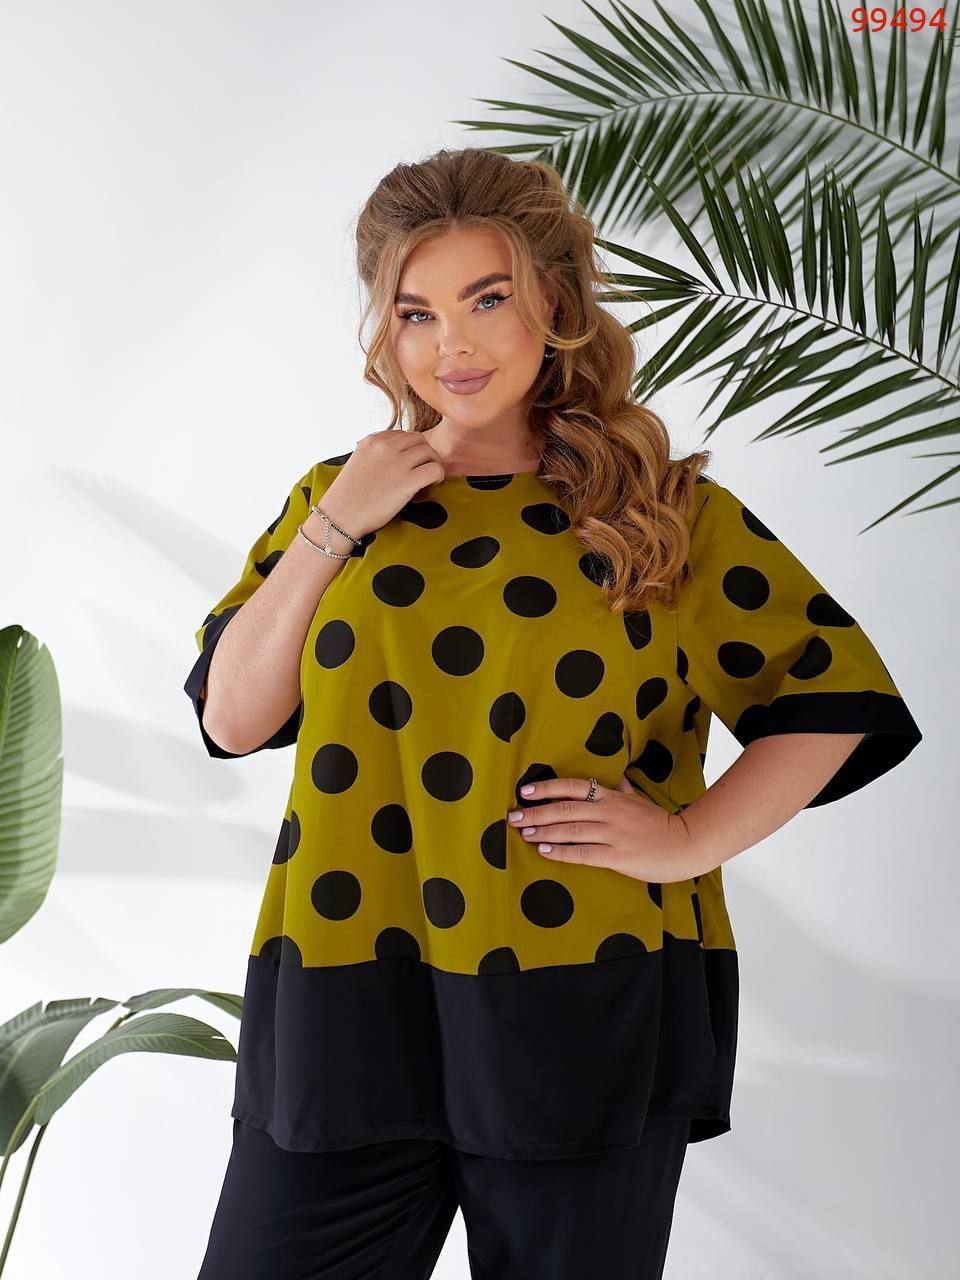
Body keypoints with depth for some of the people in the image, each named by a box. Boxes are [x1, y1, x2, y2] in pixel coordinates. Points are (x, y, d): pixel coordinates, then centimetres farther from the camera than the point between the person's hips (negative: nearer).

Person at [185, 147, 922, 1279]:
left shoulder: (667, 514, 3)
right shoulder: (338, 498, 11)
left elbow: (840, 697, 4)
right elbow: (232, 719, 4)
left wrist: (693, 839, -7)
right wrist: (333, 529, -5)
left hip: (585, 1021, -2)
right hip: (346, 1016, 2)